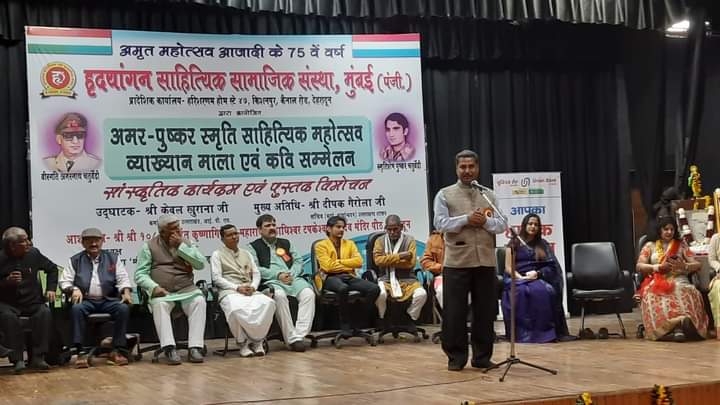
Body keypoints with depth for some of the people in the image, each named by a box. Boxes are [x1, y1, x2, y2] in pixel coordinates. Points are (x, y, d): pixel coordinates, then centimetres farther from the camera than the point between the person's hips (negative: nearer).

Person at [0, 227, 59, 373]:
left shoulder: (33, 253, 3)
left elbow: (52, 269, 19)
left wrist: (51, 289, 9)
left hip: (33, 302, 3)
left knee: (44, 313, -27)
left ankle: (38, 357, -23)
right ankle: (17, 359, -27)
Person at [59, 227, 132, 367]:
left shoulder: (112, 258, 17)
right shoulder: (75, 260, 15)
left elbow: (123, 279, 11)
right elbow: (65, 281, 10)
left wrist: (126, 292, -10)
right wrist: (74, 289, -12)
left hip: (108, 300, 1)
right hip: (86, 300, -1)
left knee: (124, 308, -29)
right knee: (77, 308, -35)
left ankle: (117, 350, -24)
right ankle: (81, 352, -34)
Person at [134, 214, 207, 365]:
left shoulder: (186, 243, 15)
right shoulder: (149, 246, 8)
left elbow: (201, 264, 1)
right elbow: (140, 274, 2)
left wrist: (181, 246, -5)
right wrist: (154, 287, -18)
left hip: (187, 290, 2)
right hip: (162, 292, -2)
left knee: (199, 301, -30)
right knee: (159, 304, -35)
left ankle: (195, 348, -34)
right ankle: (169, 349, -40)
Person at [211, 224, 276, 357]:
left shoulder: (246, 254, 26)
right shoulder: (217, 255, 11)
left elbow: (256, 274, 19)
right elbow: (217, 278, 0)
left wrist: (253, 286, -5)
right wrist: (237, 287, -13)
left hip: (250, 291, 4)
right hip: (230, 292, -4)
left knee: (268, 303, -30)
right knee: (236, 309, -41)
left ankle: (257, 340, -20)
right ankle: (243, 343, -19)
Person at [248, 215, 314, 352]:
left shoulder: (285, 243, 28)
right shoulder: (254, 247, 15)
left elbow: (298, 261, 19)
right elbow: (255, 269, 0)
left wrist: (292, 274, -3)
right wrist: (278, 275, -10)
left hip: (293, 278, 4)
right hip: (271, 281, -4)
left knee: (308, 293, -29)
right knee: (279, 296, -39)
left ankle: (300, 335, -36)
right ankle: (291, 338, -35)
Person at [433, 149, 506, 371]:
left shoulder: (489, 195, 14)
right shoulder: (445, 195, 5)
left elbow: (501, 225, 6)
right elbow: (440, 223, -8)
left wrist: (485, 221, -12)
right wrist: (466, 219, -16)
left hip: (485, 261, 3)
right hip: (456, 262, -3)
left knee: (485, 311, 6)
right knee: (454, 311, 0)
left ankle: (482, 356, 17)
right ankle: (456, 357, 10)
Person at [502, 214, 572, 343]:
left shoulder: (543, 244, 20)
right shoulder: (514, 244, 13)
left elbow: (551, 266, 8)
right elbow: (508, 268, 5)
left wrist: (537, 273, -12)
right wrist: (521, 277, -14)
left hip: (537, 278, 1)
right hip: (516, 278, -1)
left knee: (544, 291, -35)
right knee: (521, 292, -38)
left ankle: (544, 331, -34)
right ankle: (523, 332, -36)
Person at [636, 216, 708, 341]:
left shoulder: (681, 245, 20)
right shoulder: (650, 246, 18)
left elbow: (697, 265, 13)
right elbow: (639, 266, 9)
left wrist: (683, 266, -9)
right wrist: (658, 267, -8)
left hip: (679, 281, 1)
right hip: (658, 282, -1)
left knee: (688, 294, -37)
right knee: (653, 296, -39)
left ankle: (677, 327, -50)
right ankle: (679, 326, -47)